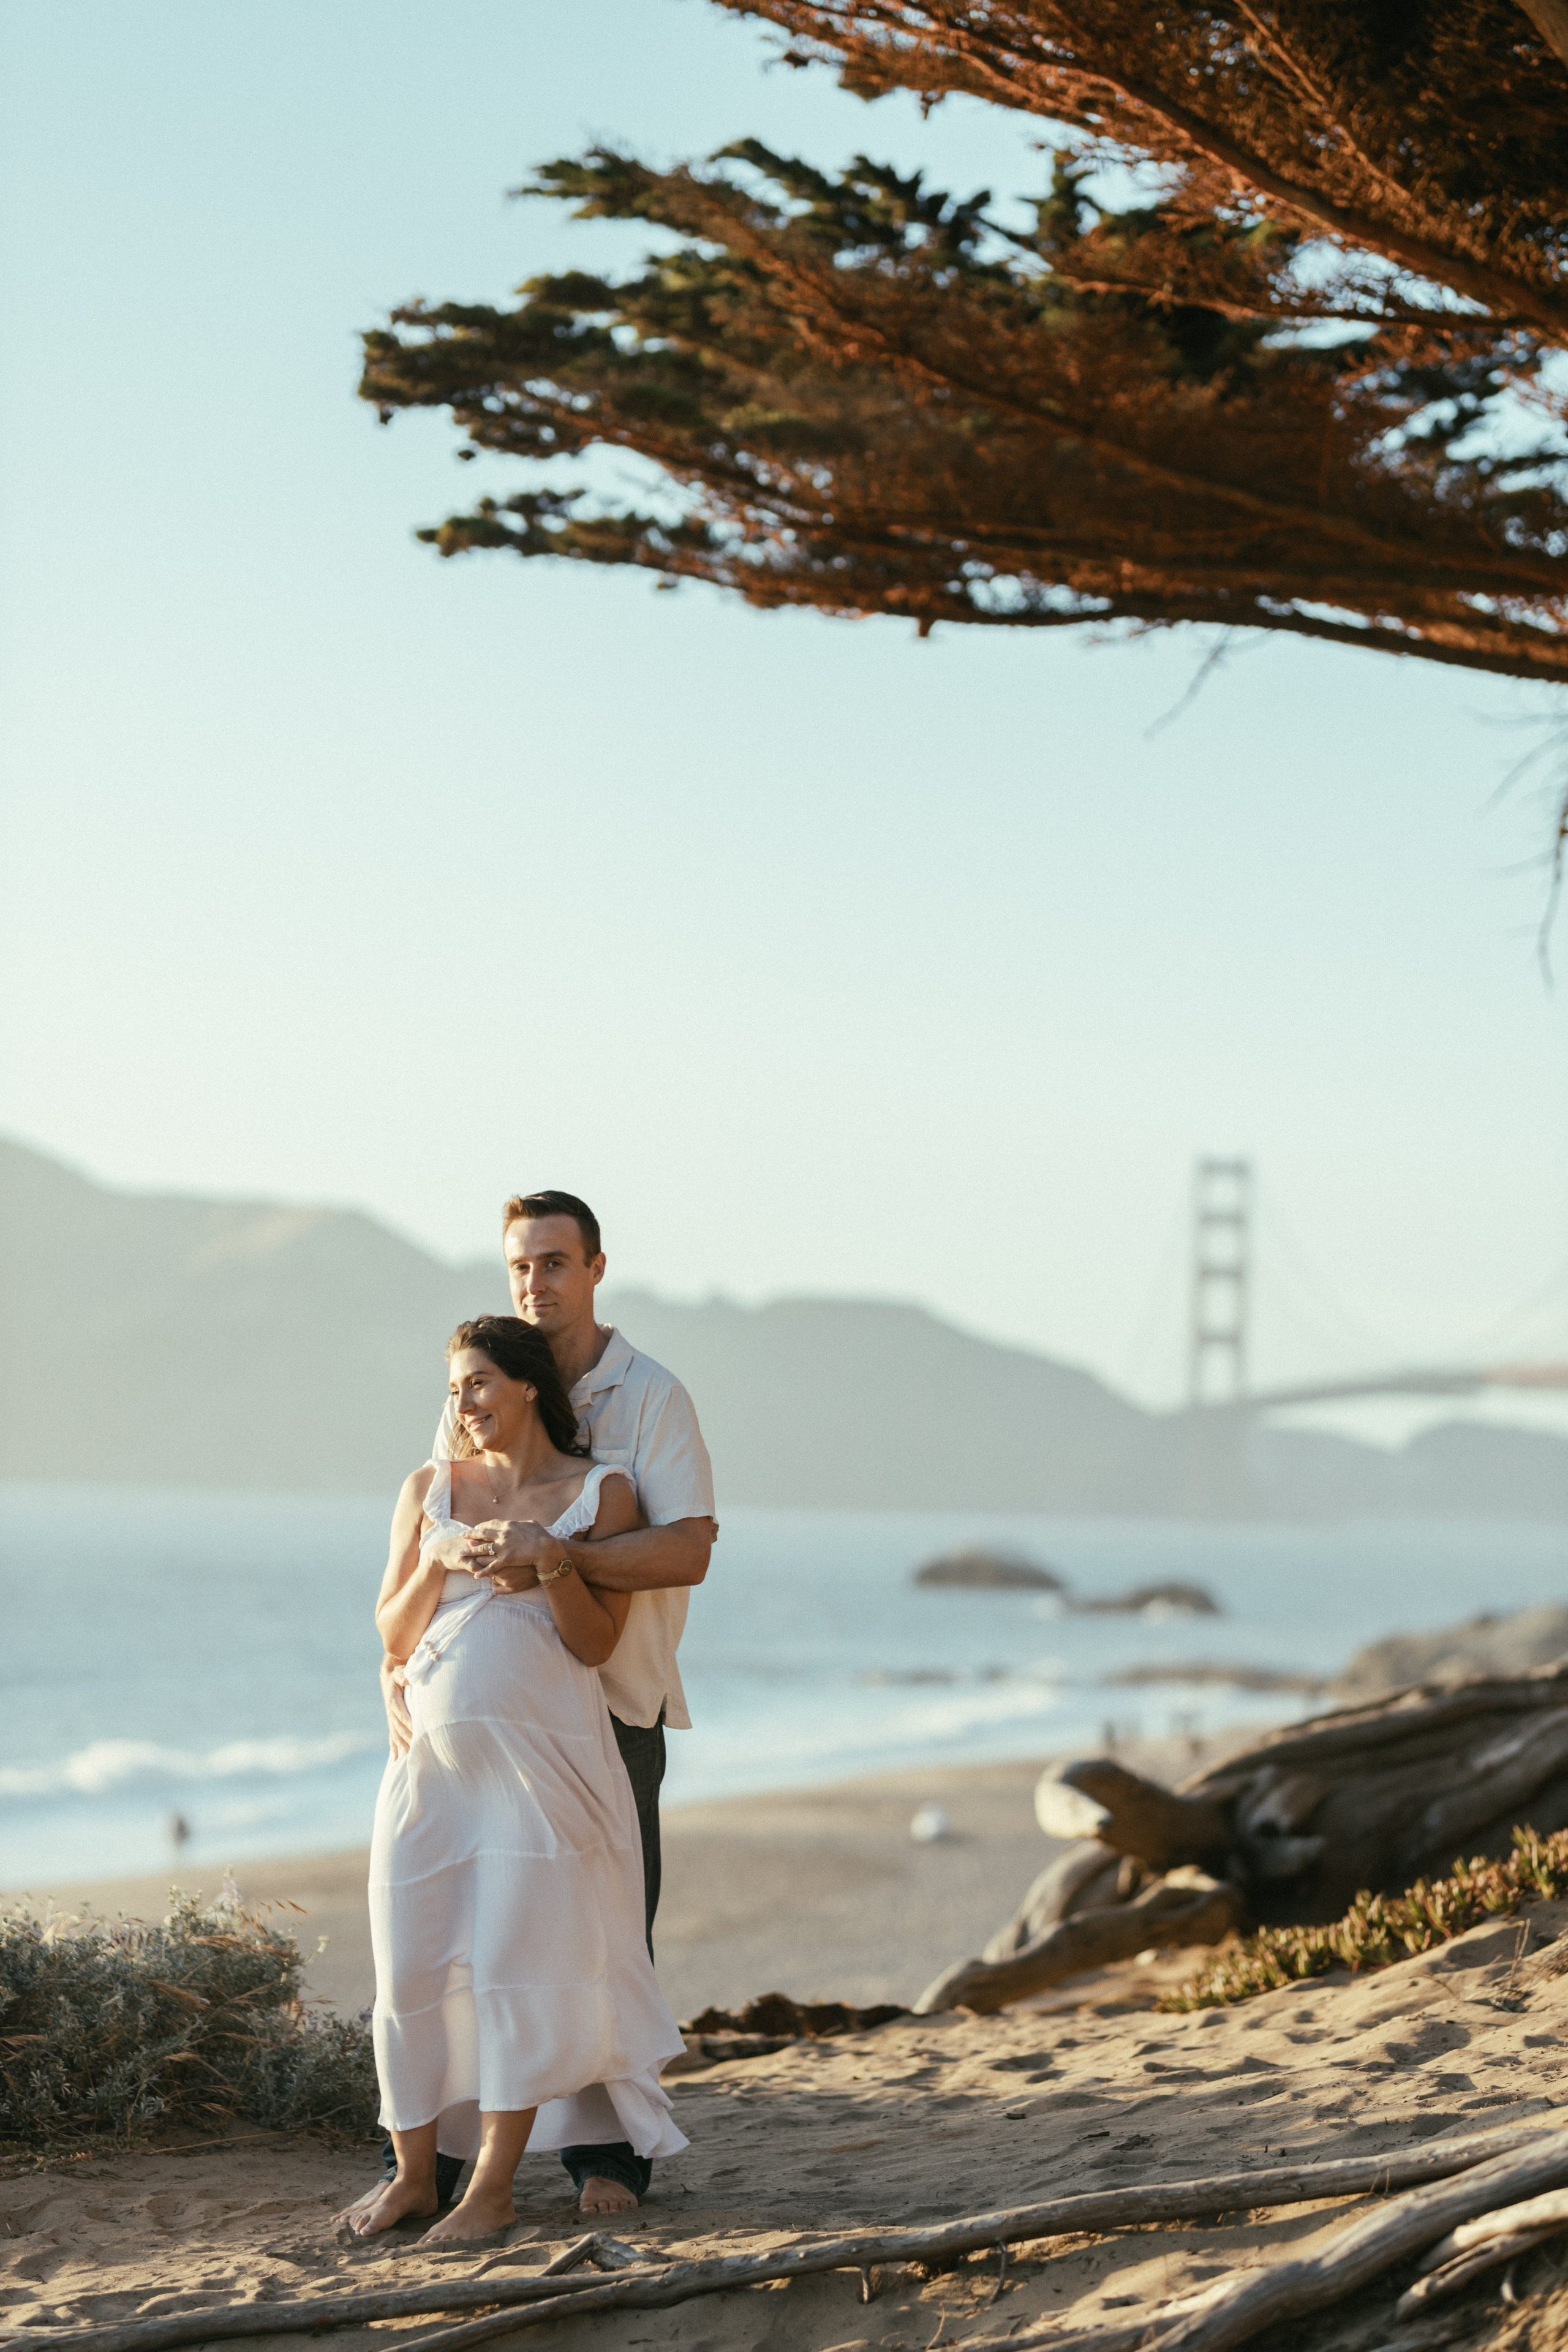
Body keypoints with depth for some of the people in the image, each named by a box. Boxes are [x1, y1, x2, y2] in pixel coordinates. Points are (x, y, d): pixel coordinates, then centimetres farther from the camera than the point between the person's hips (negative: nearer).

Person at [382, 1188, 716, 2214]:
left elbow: (688, 1551, -16)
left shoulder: (651, 1397, -4)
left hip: (613, 1704, -3)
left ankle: (609, 2156, 10)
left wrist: (555, 1550, -28)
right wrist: (398, 1663, -4)